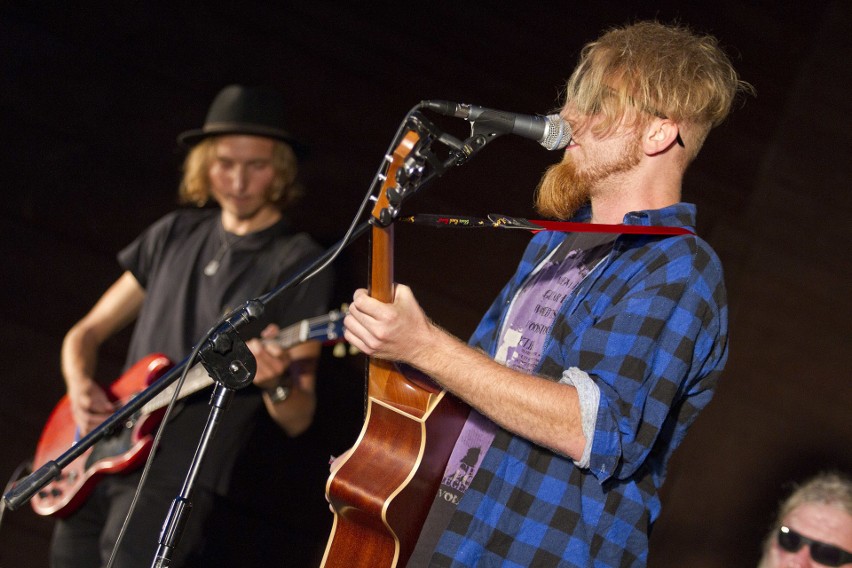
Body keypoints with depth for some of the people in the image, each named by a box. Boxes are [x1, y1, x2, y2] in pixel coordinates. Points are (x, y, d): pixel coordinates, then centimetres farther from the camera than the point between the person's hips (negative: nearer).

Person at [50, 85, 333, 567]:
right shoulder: (175, 234, 13)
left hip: (192, 476, -6)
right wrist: (81, 387, -1)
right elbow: (87, 333, 20)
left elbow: (297, 421, -4)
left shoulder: (299, 264, -2)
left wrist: (277, 383, -26)